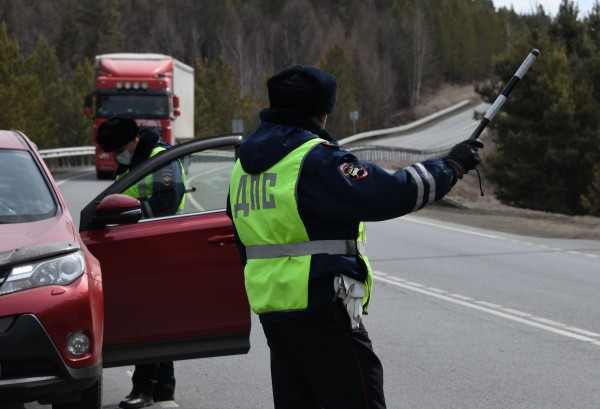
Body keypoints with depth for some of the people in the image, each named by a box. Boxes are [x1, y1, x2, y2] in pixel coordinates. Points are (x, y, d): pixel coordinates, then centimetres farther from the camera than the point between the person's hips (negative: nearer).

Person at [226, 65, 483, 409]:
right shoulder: (314, 159, -14)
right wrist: (450, 167, -9)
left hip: (270, 308, 9)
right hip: (319, 304, -9)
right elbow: (386, 193, -21)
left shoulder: (247, 164, 15)